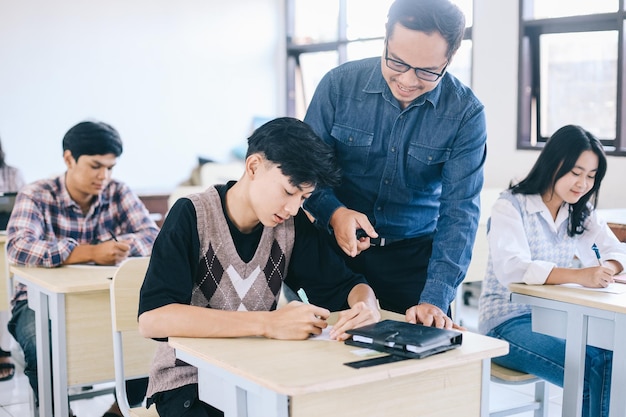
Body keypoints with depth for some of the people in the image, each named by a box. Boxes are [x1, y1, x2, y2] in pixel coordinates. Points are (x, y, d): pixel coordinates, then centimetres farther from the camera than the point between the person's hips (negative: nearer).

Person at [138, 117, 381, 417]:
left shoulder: (291, 225, -2)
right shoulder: (191, 216, -16)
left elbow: (347, 286, 4)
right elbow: (151, 319, -28)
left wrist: (366, 307, -22)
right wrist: (269, 323, -35)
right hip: (189, 380, -5)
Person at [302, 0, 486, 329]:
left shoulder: (466, 113, -13)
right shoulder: (339, 84, -11)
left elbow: (459, 211, -16)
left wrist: (435, 299, -26)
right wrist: (334, 212, -25)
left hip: (417, 258, 0)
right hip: (337, 250, 1)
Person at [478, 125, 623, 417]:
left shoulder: (581, 212, 10)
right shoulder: (511, 206, -11)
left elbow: (617, 251, 2)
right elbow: (511, 267, -27)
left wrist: (607, 269, -23)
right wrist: (579, 275, -40)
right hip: (509, 321, -6)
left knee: (612, 360, -22)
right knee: (593, 371, -26)